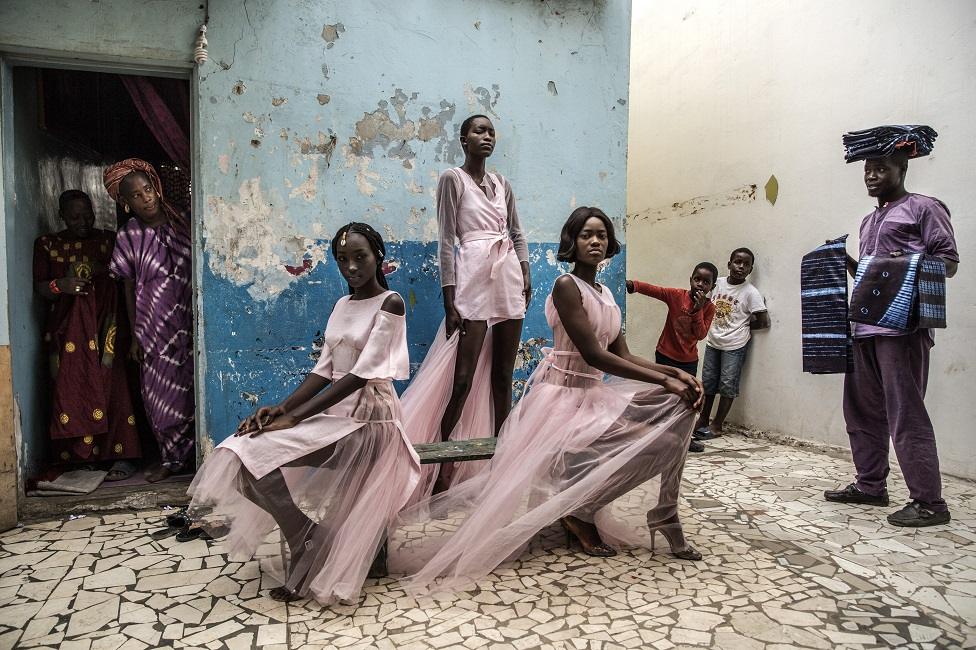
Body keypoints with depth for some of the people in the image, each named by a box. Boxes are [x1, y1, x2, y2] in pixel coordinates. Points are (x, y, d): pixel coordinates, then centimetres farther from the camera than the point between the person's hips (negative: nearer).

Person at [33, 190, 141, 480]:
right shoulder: (47, 244, 10)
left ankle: (122, 456, -3)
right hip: (67, 332, 1)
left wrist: (102, 269, -10)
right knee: (71, 393, -3)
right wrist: (60, 285, -14)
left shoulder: (108, 240, 8)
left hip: (103, 327, -1)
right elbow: (39, 286, 5)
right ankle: (78, 457, 6)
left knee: (110, 390, -6)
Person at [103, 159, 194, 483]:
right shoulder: (129, 236, -1)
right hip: (154, 325, 0)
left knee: (190, 387, 4)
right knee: (160, 392, 5)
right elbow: (129, 288, 3)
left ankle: (184, 454, 18)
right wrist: (134, 335, 1)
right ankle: (171, 456, 20)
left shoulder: (180, 222, 1)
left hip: (187, 320, 1)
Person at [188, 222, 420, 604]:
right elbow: (324, 371, 9)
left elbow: (362, 374, -19)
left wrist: (294, 417, -21)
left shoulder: (390, 303, -10)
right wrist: (281, 408, -8)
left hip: (366, 418, -8)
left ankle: (308, 570, -1)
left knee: (258, 457, -19)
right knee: (244, 454, -8)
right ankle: (310, 552, 4)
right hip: (335, 412, 8)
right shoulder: (342, 305, 14)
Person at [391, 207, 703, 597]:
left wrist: (674, 372, -6)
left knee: (676, 409, -4)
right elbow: (594, 355, -20)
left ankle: (664, 518, 5)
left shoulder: (605, 294, 13)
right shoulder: (567, 286, -13)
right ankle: (579, 511, 2)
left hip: (593, 393, 8)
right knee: (654, 439, -16)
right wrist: (664, 380, -18)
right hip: (563, 394, -8)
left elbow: (623, 355, 9)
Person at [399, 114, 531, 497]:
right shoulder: (452, 179, 0)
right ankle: (442, 466, 4)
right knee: (463, 378, -8)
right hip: (474, 277, -6)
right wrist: (450, 301, -12)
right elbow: (446, 241, -6)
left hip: (509, 279, 6)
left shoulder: (502, 184, 17)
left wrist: (526, 279, 6)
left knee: (503, 374, 9)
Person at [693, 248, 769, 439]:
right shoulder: (718, 283, 0)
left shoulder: (750, 292, -13)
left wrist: (741, 326, -3)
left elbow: (763, 322, -12)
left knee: (727, 385, 3)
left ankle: (717, 425, 14)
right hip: (713, 342, 5)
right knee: (707, 382, 12)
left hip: (735, 345, -5)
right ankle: (703, 419, 27)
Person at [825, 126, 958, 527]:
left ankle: (929, 502, 0)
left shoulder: (924, 208, 1)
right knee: (862, 409, 11)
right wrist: (848, 264, 10)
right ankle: (870, 485, 23)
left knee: (906, 415, -9)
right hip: (864, 326, 9)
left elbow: (949, 261, -6)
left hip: (902, 327, -8)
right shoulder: (869, 221, 24)